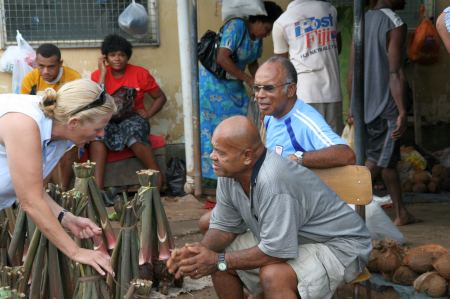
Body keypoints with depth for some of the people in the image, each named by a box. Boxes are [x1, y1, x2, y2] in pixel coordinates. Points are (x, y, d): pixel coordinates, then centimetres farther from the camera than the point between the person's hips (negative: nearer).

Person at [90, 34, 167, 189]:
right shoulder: (97, 75, 0)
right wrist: (103, 73, -12)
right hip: (108, 121, 1)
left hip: (132, 119, -1)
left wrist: (148, 113, -9)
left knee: (134, 136, -36)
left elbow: (160, 97, 7)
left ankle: (158, 178, -21)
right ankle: (97, 188, -39)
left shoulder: (140, 73, 0)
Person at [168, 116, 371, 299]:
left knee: (274, 275, -33)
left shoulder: (272, 181, -36)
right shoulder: (229, 172, -9)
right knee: (216, 260, 0)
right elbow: (224, 226, 3)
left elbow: (277, 251, -33)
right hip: (282, 239, 8)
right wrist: (199, 251, -17)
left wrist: (219, 261, -24)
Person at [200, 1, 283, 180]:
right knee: (215, 126, -5)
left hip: (233, 85, 8)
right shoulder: (237, 26, -23)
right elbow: (222, 58, -29)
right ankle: (212, 170, 2)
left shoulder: (257, 37, 2)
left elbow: (253, 63, 14)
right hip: (213, 81, -8)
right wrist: (248, 79, -25)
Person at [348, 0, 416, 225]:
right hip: (386, 106, -8)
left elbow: (352, 71, 12)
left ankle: (401, 213, 20)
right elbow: (395, 74, -16)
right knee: (375, 163, -5)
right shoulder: (395, 25, -11)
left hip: (366, 105, 8)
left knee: (389, 160, 15)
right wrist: (402, 112, -15)